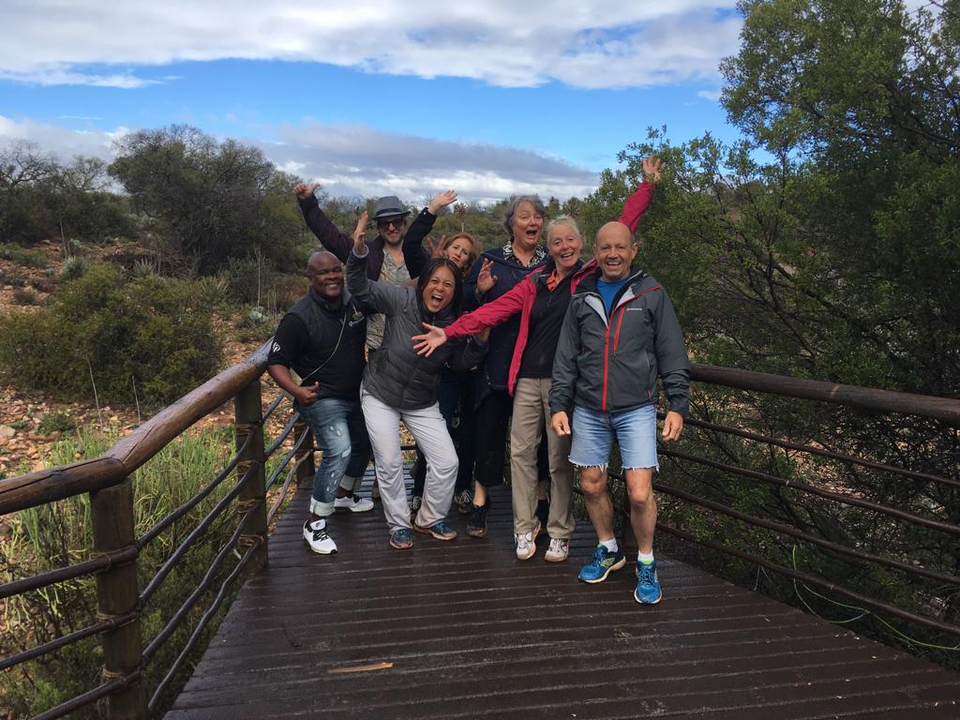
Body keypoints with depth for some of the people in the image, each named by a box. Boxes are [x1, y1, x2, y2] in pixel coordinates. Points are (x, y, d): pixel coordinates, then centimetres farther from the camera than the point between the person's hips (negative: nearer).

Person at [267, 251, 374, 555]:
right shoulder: (299, 318, -21)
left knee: (364, 445, 22)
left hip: (356, 394, 8)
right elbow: (275, 362, -17)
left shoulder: (355, 302, -3)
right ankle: (315, 524, -12)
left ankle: (344, 495, 49)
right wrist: (297, 391, -33)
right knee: (339, 452, -24)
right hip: (323, 399, -8)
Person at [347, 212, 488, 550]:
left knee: (447, 462, 0)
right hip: (380, 394, -3)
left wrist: (481, 339, -15)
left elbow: (461, 363, 2)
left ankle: (429, 519, 25)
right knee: (389, 464, 1)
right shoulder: (402, 301, -19)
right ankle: (399, 525, 24)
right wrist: (359, 251, -39)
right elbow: (360, 287, -22)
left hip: (422, 403, 3)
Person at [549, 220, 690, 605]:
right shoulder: (582, 297, 7)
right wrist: (559, 405, 3)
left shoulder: (651, 293, 0)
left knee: (639, 492, -8)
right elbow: (566, 358, 9)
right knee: (591, 485, 10)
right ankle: (608, 550, 34)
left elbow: (672, 355, 1)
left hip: (636, 410, -3)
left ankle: (646, 564, 15)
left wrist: (678, 405, -5)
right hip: (589, 411, 3)